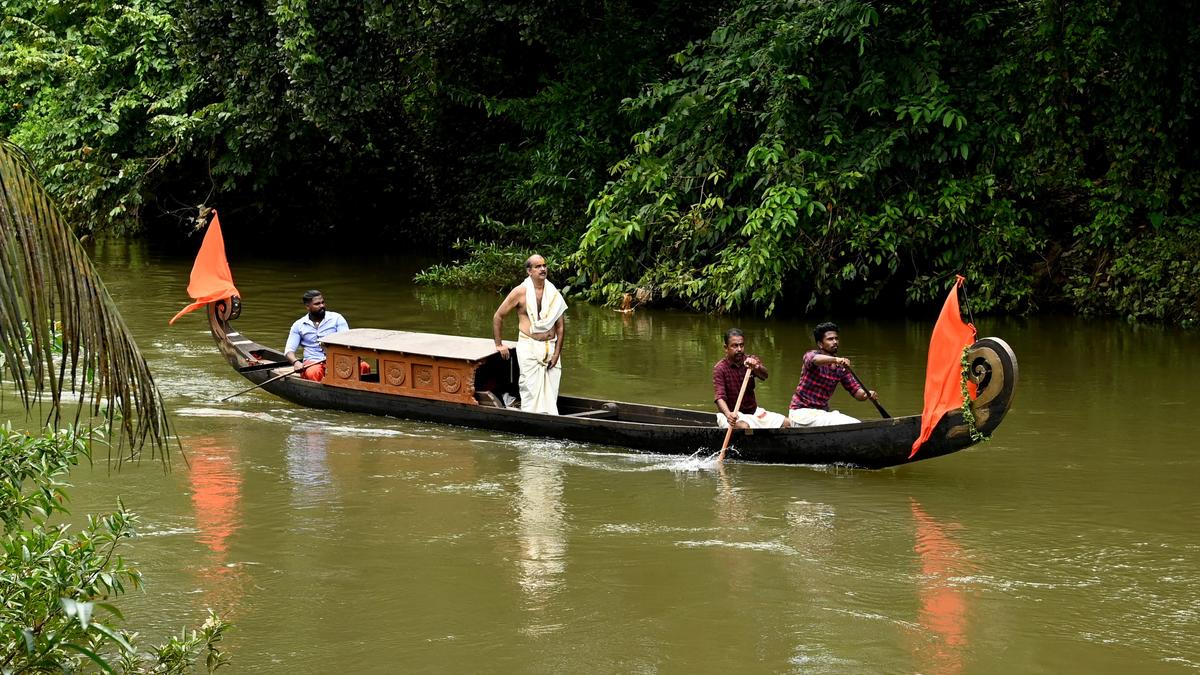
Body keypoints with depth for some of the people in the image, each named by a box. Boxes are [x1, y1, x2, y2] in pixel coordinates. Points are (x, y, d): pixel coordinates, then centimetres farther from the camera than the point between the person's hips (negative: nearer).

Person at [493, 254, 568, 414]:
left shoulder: (553, 293, 6)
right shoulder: (520, 292, -3)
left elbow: (560, 326, 7)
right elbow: (498, 316, 4)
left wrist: (557, 353, -1)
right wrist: (499, 344, 6)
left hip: (550, 346, 3)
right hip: (529, 347, -3)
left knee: (551, 391, 1)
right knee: (531, 389, -9)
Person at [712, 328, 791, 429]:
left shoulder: (750, 360, 2)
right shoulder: (720, 369, -10)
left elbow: (764, 375, -19)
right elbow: (719, 397, -22)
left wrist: (757, 367, -44)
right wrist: (728, 414, -44)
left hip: (753, 411, 5)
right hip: (732, 413, -5)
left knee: (785, 423, -7)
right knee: (743, 427, -37)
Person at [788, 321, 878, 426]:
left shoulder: (841, 367, 7)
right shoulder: (811, 355, -9)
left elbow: (856, 391, 4)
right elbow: (814, 359, -35)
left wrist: (866, 394, -20)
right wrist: (836, 359, -54)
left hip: (823, 412, 7)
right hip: (801, 412, -7)